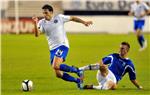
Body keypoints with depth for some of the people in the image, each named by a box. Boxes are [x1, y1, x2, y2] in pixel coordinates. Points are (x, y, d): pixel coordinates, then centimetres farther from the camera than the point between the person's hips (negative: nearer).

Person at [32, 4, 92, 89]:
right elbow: (37, 34, -12)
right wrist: (35, 24, -27)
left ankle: (77, 71, -9)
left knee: (56, 66, -28)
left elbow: (72, 18, 10)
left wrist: (84, 22, 4)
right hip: (53, 49, 5)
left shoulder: (59, 18, -1)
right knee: (58, 74, 1)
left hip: (62, 46, -5)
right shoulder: (42, 23, 3)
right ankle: (78, 81, 19)